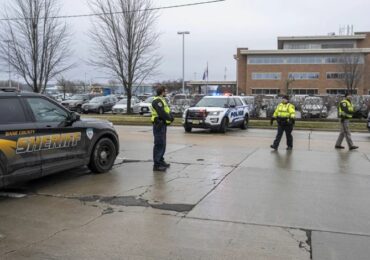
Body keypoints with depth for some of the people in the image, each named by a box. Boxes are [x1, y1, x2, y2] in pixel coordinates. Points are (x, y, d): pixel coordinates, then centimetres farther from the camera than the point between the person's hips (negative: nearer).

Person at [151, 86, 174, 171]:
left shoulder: (162, 100, 19)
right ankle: (156, 164, -9)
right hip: (159, 125, -11)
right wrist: (169, 118, -9)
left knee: (163, 144, 16)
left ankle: (161, 161, 27)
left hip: (163, 124, 11)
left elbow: (168, 111, 16)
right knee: (159, 144, -10)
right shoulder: (157, 101, -15)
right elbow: (162, 113, -24)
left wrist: (171, 117, -3)